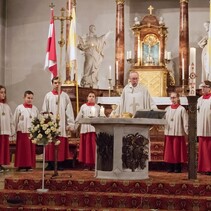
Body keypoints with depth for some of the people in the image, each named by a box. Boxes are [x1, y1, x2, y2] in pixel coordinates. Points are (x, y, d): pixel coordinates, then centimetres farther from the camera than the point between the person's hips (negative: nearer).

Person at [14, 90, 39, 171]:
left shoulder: (35, 109, 7)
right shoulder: (19, 108, -2)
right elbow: (15, 121, 0)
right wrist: (14, 132, 0)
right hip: (22, 132, -3)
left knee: (31, 149, 5)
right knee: (22, 149, 0)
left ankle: (30, 165, 12)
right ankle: (21, 165, 6)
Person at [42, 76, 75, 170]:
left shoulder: (65, 96, 7)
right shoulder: (48, 96, 7)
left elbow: (69, 111, 4)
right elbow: (44, 111, 7)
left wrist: (70, 124, -2)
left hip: (62, 125, 0)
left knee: (61, 145, 0)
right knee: (50, 146, 1)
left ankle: (60, 164, 7)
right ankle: (50, 164, 8)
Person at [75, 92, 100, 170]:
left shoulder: (97, 107, 11)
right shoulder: (83, 106, 11)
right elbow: (79, 117, 10)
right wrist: (74, 126, 6)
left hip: (95, 128, 0)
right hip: (85, 128, 0)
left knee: (94, 146, -5)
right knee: (86, 146, -1)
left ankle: (93, 163, -1)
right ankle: (87, 163, 4)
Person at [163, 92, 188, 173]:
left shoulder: (182, 109, -1)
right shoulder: (167, 109, 13)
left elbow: (185, 122, -4)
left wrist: (187, 131, -9)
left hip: (178, 133, -4)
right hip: (168, 133, 4)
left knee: (177, 150, -1)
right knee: (169, 151, 4)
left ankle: (178, 168, 7)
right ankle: (170, 167, 11)